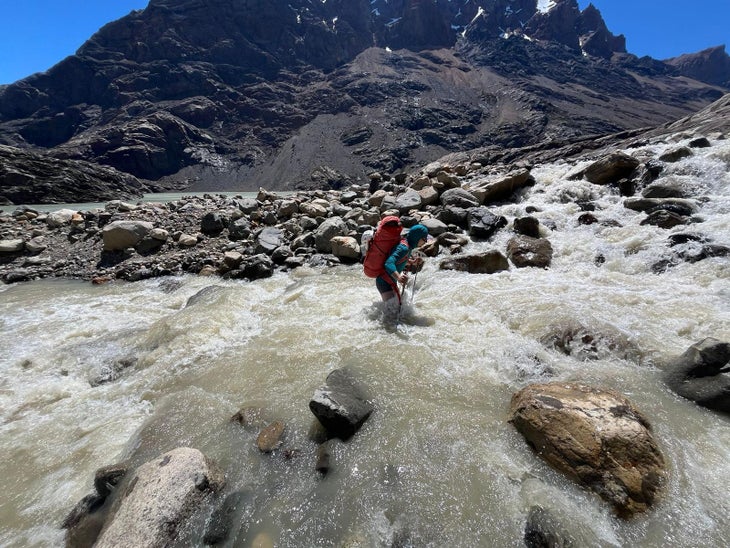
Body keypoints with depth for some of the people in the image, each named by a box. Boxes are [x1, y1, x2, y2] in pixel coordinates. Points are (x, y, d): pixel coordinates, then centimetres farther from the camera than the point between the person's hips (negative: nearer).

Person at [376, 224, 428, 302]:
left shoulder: (409, 246, 4)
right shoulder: (404, 247, -25)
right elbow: (389, 263, -40)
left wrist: (412, 262, 6)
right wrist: (398, 277, -56)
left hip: (392, 282, 10)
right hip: (385, 283, -10)